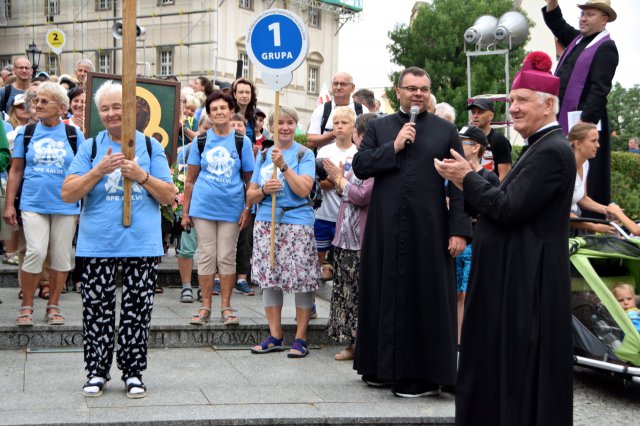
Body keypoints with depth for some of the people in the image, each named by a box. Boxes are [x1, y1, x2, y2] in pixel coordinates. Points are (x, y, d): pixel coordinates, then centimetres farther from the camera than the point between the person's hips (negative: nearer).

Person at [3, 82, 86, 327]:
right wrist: (9, 205, 1)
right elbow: (16, 171, 7)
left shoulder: (74, 135, 3)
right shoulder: (26, 133, 5)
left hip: (66, 205, 1)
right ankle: (26, 306, 5)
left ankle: (53, 305, 19)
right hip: (33, 204, 0)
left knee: (61, 257, 5)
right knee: (36, 253, -11)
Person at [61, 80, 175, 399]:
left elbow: (169, 196, 4)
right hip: (97, 244, 0)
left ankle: (133, 373, 15)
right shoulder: (90, 147, 7)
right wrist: (99, 171, -15)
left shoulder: (150, 146, 8)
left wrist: (141, 175, -12)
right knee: (97, 310, 3)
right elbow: (68, 194, -2)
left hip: (142, 243, 0)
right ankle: (97, 372, 15)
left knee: (137, 310, 4)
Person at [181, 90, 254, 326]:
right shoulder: (201, 141, 4)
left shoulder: (242, 142, 2)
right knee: (206, 256, 3)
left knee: (226, 257, 3)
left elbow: (250, 180, 4)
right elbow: (190, 179, 6)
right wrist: (185, 211, 2)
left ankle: (226, 307, 12)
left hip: (231, 208, 0)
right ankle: (205, 307, 11)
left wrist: (247, 210, -4)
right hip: (203, 207, 1)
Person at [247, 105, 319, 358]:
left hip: (297, 223, -4)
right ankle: (275, 335, 15)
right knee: (269, 278, 5)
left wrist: (283, 165, -17)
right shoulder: (263, 156, 13)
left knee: (301, 279, -6)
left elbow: (304, 190, -12)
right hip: (266, 223, 4)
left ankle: (300, 338, 2)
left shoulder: (305, 155, 1)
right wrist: (263, 190, -9)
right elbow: (250, 195, 12)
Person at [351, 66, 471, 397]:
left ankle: (424, 373, 8)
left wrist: (459, 230, -8)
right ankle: (383, 366, 20)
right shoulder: (379, 127, 11)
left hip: (428, 229, -2)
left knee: (426, 298, 1)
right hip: (385, 228, 2)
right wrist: (394, 147, -10)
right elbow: (359, 166, 0)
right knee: (386, 295, 8)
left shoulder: (446, 131, 5)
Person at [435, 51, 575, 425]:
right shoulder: (542, 147, 14)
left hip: (527, 280, -10)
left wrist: (468, 178, -11)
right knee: (503, 363, 17)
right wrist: (470, 185, 6)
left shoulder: (551, 151, -18)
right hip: (515, 274, 10)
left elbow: (509, 209, -23)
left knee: (521, 372, 0)